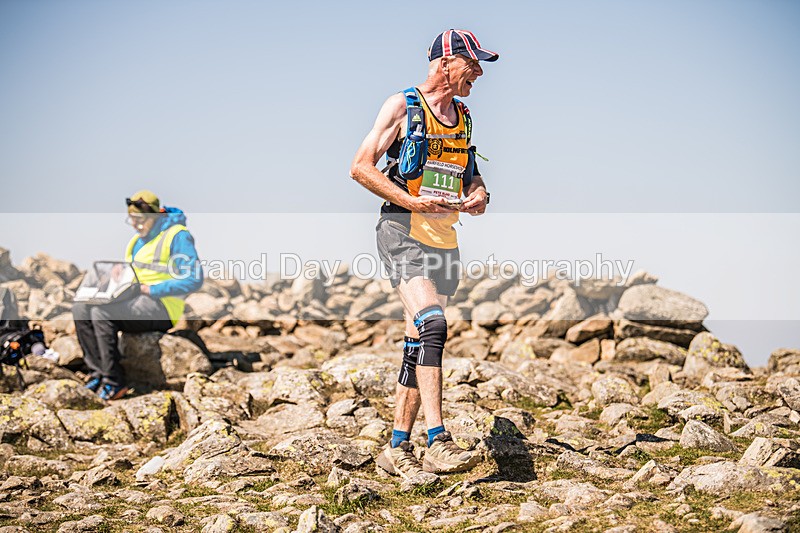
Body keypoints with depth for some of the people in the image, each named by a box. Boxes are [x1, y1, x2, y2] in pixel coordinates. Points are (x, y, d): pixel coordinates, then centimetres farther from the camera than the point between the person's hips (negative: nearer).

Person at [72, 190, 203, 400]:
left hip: (162, 307, -9)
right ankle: (98, 371, -9)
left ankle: (115, 382, -21)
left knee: (102, 313, -28)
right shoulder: (138, 240, 18)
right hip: (133, 300, 9)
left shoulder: (178, 236, -10)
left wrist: (150, 289, -18)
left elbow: (194, 280, -18)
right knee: (80, 308, -8)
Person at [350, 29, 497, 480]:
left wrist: (479, 193, 6)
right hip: (404, 233, -7)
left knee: (421, 342, 6)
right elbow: (361, 167, -5)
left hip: (445, 239, 7)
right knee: (432, 325, -25)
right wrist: (412, 201, -16)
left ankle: (398, 448, 12)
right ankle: (438, 442, -29)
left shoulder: (463, 117, 18)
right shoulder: (402, 106, -2)